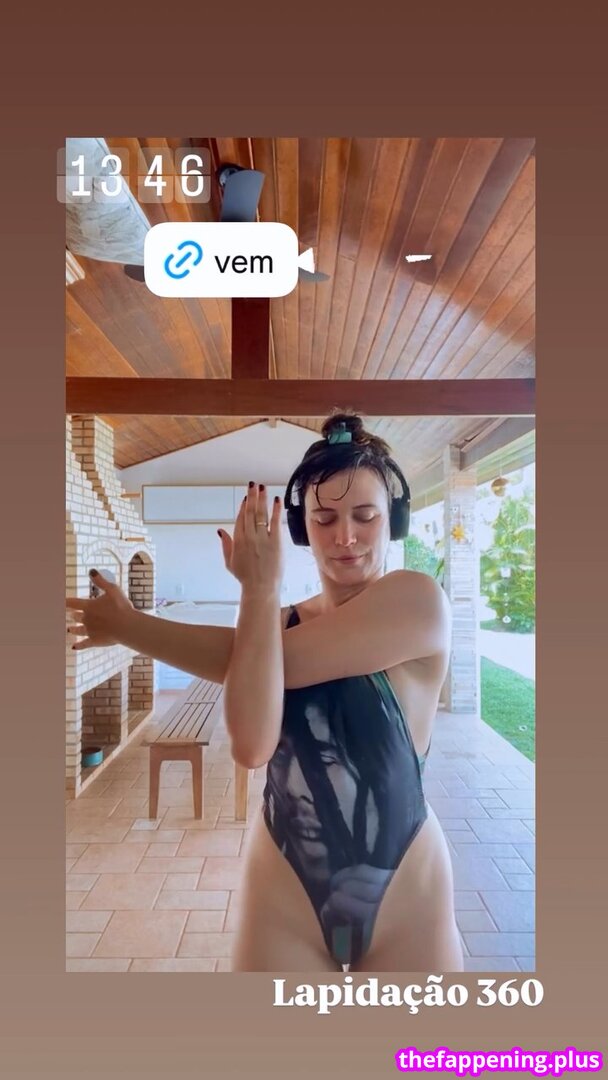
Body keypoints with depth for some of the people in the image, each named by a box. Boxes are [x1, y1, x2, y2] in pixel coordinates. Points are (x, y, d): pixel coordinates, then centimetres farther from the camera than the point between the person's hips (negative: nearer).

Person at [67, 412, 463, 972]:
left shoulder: (419, 599, -15)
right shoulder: (275, 623, 0)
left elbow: (279, 663, -23)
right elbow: (251, 743, -19)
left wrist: (127, 625, -15)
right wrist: (259, 590, -18)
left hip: (406, 901, -2)